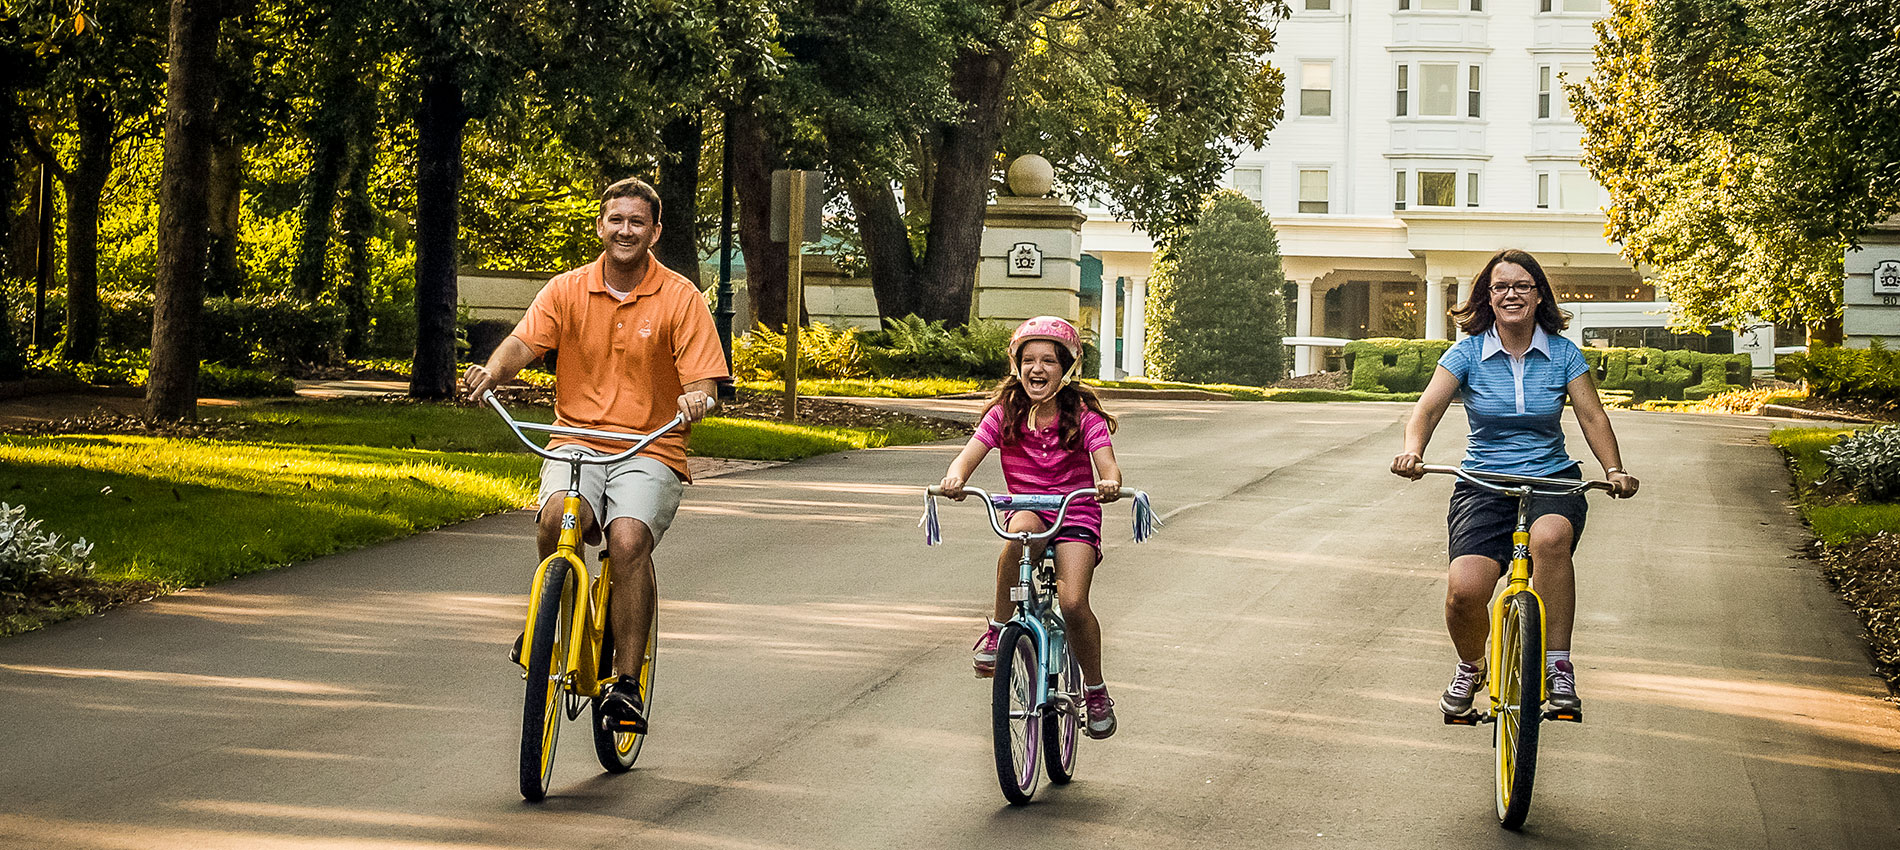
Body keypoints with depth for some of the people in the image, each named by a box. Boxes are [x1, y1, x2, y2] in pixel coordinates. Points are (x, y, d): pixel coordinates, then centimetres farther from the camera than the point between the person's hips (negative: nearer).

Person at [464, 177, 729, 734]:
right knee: (558, 516, -31)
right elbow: (524, 342, -5)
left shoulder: (680, 298, 1)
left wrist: (695, 400, -29)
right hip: (576, 444, 2)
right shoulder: (567, 290, 7)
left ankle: (627, 682, -18)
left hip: (650, 451, -1)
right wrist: (492, 370, -27)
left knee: (629, 539, -29)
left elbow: (702, 380, -5)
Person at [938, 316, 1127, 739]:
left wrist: (1110, 483, -42)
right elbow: (970, 454, -13)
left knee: (1073, 603, -21)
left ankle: (1095, 690, 4)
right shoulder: (1004, 414, -3)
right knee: (1022, 532, -38)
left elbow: (1108, 466, -17)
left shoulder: (1083, 415, -7)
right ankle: (998, 629, -21)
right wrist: (955, 477, -37)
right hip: (1026, 510, 1)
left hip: (1076, 516, -1)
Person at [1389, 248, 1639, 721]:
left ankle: (1557, 666, -26)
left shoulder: (1563, 353, 3)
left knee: (1550, 536, -38)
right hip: (1483, 485, 0)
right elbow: (1428, 408, -10)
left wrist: (1614, 470, -16)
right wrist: (1412, 451, -30)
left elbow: (1592, 417, 0)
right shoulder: (1468, 353, 0)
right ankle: (1470, 669, 12)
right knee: (1464, 591, -24)